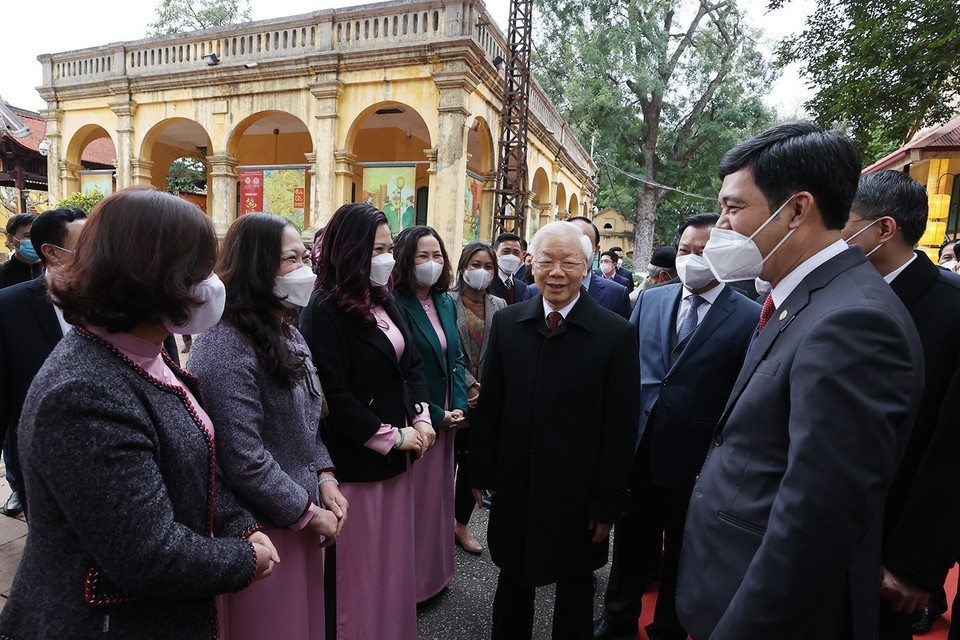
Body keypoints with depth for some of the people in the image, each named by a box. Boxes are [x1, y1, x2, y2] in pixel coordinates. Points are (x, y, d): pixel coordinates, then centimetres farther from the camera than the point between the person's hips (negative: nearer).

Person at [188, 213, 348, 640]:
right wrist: (309, 514, -15)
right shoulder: (225, 346, -21)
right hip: (262, 530, -8)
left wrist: (325, 479, 1)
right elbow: (243, 460, -24)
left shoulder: (287, 332, 8)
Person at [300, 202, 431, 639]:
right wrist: (392, 436, -14)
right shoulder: (325, 310, -14)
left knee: (395, 558, 20)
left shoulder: (384, 301, 9)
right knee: (360, 566, 9)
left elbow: (412, 364, 13)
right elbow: (334, 394, -20)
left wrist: (421, 419, -1)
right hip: (356, 462, -7)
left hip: (396, 456, 7)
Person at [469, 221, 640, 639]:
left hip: (577, 491, -2)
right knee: (512, 582, 21)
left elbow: (621, 428, -9)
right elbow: (489, 405, 2)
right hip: (514, 484, 3)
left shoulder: (616, 334, -11)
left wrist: (608, 502, -7)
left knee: (575, 589, 20)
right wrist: (482, 472, 3)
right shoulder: (506, 323, -2)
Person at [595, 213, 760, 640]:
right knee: (632, 539, 21)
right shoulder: (650, 300, 3)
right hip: (638, 448, 4)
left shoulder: (751, 318, -10)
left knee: (682, 551, 19)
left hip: (695, 460, -3)